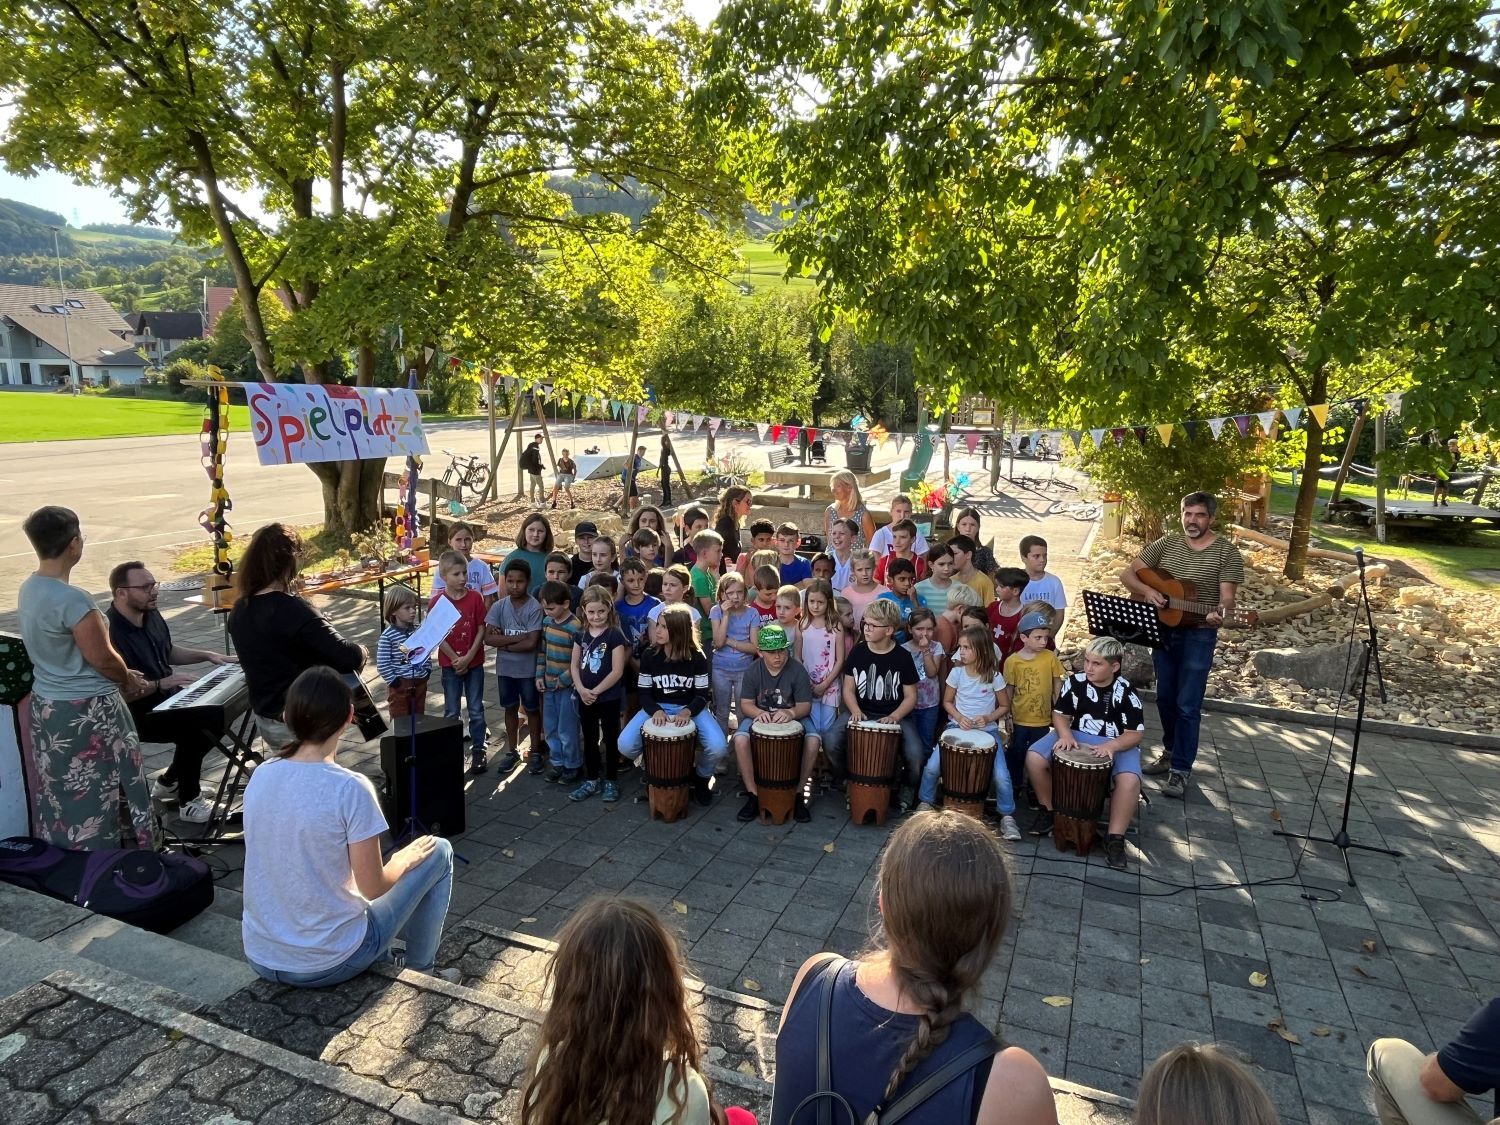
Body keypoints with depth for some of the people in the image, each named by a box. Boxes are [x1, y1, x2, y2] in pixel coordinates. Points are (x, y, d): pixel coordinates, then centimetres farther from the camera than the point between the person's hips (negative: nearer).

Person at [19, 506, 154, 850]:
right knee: (95, 796, 5)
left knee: (62, 794, 19)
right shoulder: (73, 599, -26)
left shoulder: (30, 589, 2)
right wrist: (130, 680, 1)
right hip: (86, 712, -8)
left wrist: (121, 672, 14)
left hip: (46, 705, 8)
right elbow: (102, 657, -19)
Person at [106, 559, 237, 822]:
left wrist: (208, 655, 9)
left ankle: (168, 781, 19)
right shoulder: (110, 632, -27)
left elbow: (168, 652, 19)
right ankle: (189, 801, -7)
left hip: (167, 699, 9)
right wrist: (161, 683, -32)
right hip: (136, 714, -9)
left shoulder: (151, 614, 2)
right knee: (194, 728, -27)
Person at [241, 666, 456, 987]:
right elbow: (373, 888, -16)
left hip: (260, 958, 6)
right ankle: (420, 971, 24)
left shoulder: (260, 775, -3)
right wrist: (402, 861, 5)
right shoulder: (350, 788, -22)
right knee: (438, 852, 11)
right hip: (328, 963, -6)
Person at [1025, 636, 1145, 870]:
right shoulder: (1075, 682, -8)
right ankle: (1048, 810, 4)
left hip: (1117, 744, -2)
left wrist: (1111, 746, -32)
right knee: (1034, 757, -20)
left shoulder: (1126, 692, -14)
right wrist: (1065, 735, -19)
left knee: (1130, 780, -34)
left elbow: (1135, 734, -13)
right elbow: (1060, 713, 3)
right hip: (1076, 736, 3)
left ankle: (1115, 837, -14)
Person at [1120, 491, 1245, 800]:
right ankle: (1170, 752, 33)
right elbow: (1128, 573, 2)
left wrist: (1220, 614, -35)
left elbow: (1227, 597, -13)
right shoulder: (1166, 544, 3)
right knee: (1165, 698, 15)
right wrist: (1146, 590, -17)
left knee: (1187, 705, -2)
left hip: (1198, 635, -4)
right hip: (1162, 630, 4)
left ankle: (1181, 769, 8)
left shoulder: (1226, 552, -7)